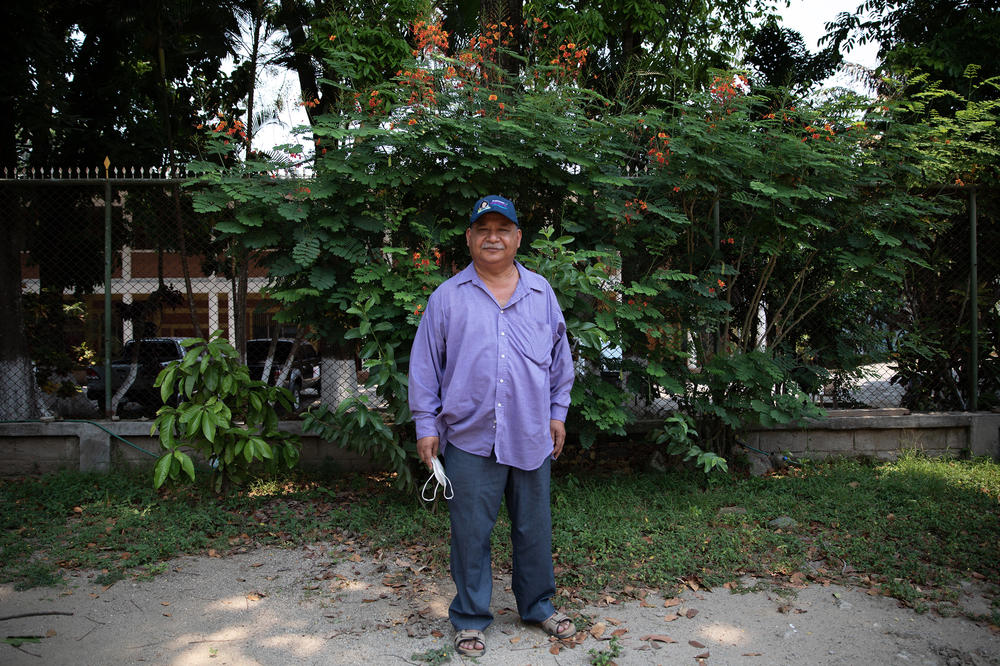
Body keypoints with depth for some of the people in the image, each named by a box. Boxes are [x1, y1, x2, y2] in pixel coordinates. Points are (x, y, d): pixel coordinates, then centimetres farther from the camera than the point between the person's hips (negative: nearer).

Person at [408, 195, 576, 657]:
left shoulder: (541, 292, 8)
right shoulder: (447, 297, 2)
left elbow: (560, 359, 15)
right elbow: (425, 366, 3)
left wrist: (558, 413, 11)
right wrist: (426, 426, -1)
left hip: (532, 437, 2)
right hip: (469, 438, -2)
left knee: (534, 528, 14)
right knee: (471, 533, 6)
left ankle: (538, 606, 34)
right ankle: (470, 619, 24)